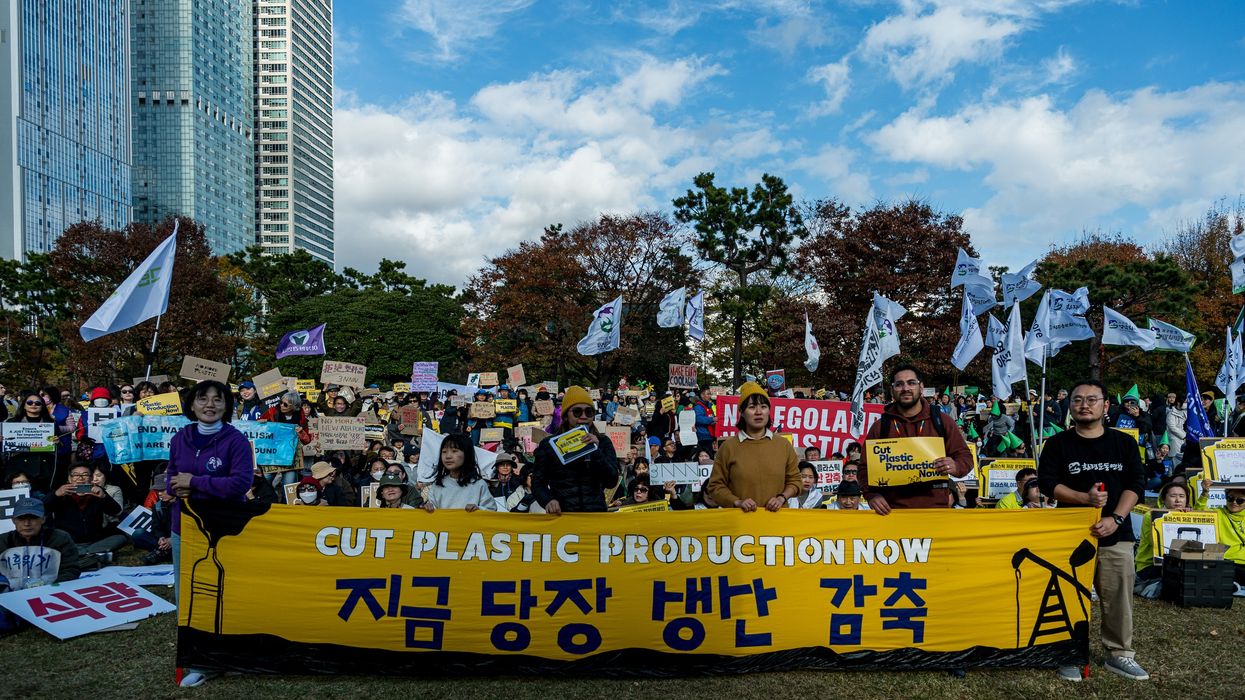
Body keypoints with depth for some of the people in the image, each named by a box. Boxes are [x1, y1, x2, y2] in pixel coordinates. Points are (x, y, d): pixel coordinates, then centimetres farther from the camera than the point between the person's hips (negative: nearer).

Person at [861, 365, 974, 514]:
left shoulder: (942, 421, 9)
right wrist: (872, 495, -11)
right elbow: (865, 468, 8)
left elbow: (965, 456, 10)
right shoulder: (880, 427, 8)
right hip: (892, 509, 0)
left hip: (936, 507, 0)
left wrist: (955, 467, -14)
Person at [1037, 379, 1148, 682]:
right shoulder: (1058, 444, 2)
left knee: (1118, 597, 6)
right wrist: (1085, 498, -19)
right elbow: (1047, 483, -6)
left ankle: (1119, 654, 20)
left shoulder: (1124, 443, 8)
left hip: (1116, 535, 2)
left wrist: (1116, 518, -13)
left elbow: (1135, 485, 1)